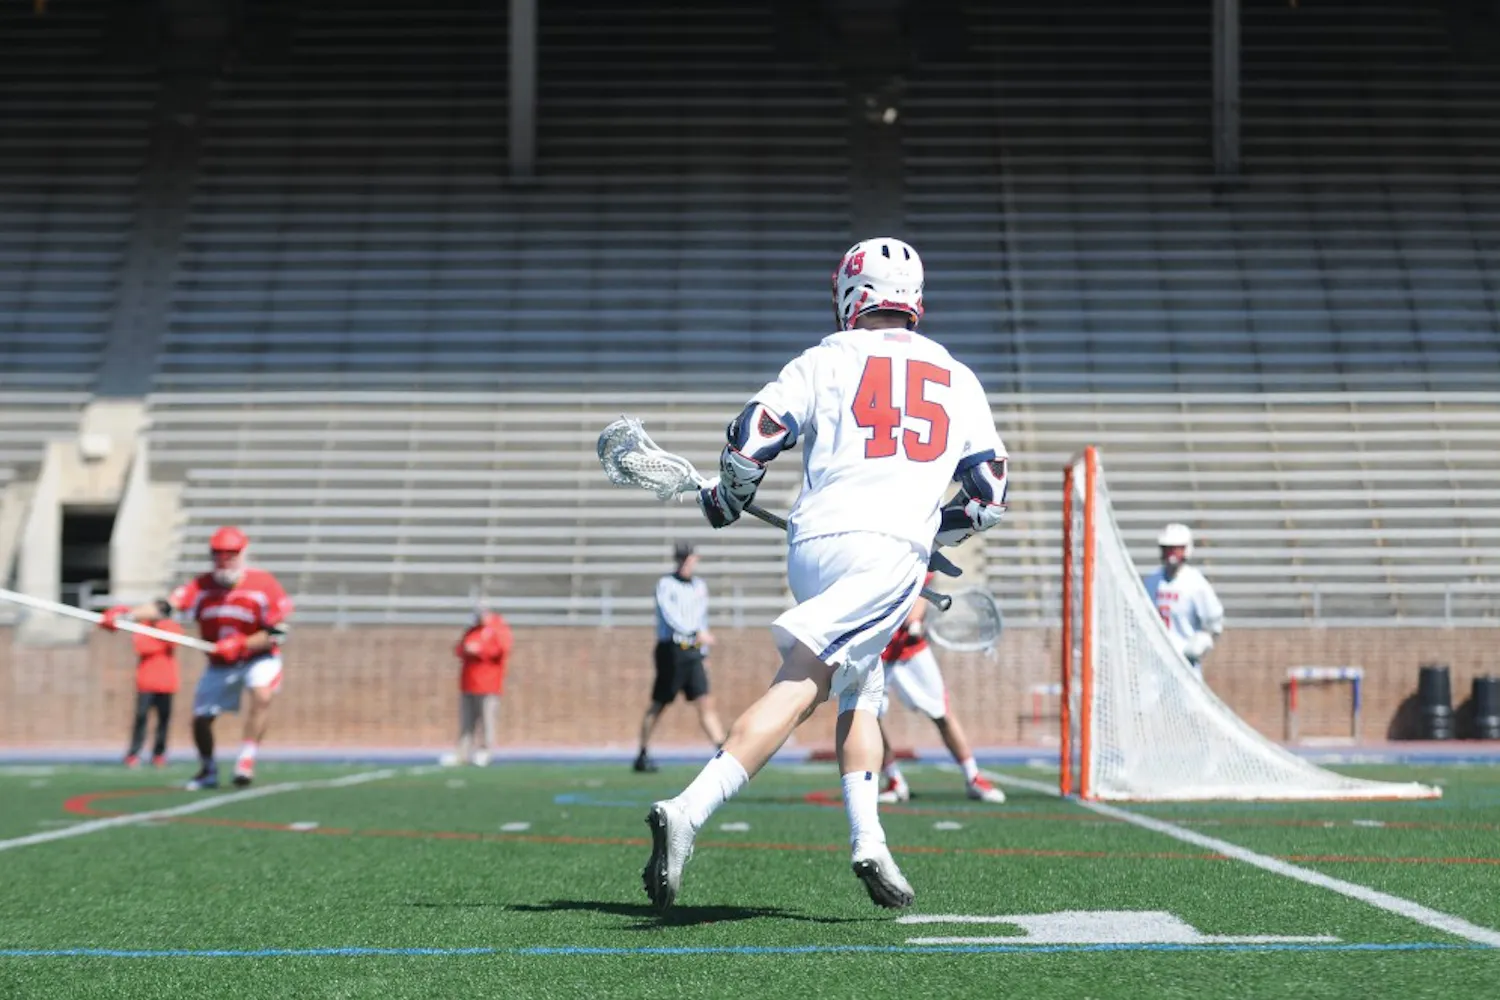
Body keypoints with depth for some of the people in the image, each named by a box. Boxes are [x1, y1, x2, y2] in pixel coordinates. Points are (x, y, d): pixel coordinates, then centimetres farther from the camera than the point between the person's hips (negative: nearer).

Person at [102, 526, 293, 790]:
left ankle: (246, 761, -24)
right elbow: (167, 605, -27)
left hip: (258, 657, -4)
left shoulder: (263, 584, -18)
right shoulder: (202, 586, -11)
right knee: (200, 718, 5)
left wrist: (241, 644, -29)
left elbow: (278, 634, -18)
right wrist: (127, 614, -43)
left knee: (262, 694, -33)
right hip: (220, 665, 4)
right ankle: (208, 772, 31)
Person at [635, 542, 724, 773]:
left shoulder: (700, 586, 14)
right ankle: (642, 756, 14)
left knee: (705, 703, -4)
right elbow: (671, 616, -19)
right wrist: (697, 634, -29)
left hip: (693, 652, 5)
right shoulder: (665, 584, -5)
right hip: (671, 650, -5)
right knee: (658, 705, 2)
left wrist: (703, 650, 18)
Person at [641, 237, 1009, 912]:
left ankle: (868, 842, 8)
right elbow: (988, 499, 18)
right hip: (890, 552, -1)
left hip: (811, 545, 1)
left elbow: (751, 438, 1)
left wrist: (725, 501, 19)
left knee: (859, 691, 19)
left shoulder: (830, 358, 13)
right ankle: (689, 811, -30)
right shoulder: (959, 380, 20)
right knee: (799, 689, -13)